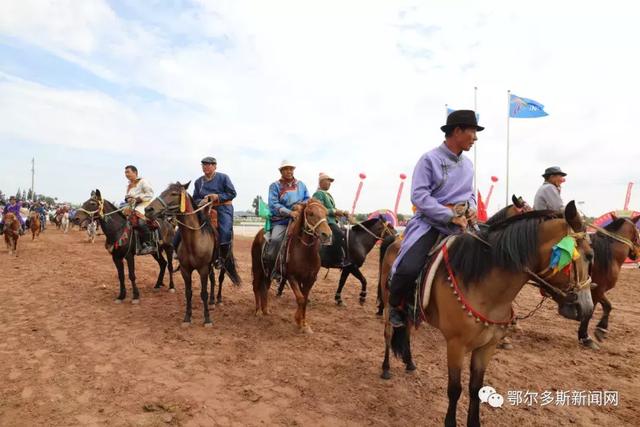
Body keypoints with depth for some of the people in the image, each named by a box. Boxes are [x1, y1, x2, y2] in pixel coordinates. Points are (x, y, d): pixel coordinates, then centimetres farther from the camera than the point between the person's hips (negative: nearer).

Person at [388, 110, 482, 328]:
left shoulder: (468, 164, 14)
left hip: (461, 224, 7)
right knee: (409, 268, -25)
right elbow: (418, 196, -15)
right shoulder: (430, 159, -8)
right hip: (430, 222, -7)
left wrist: (472, 208, 1)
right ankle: (396, 307, 4)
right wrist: (451, 216, -19)